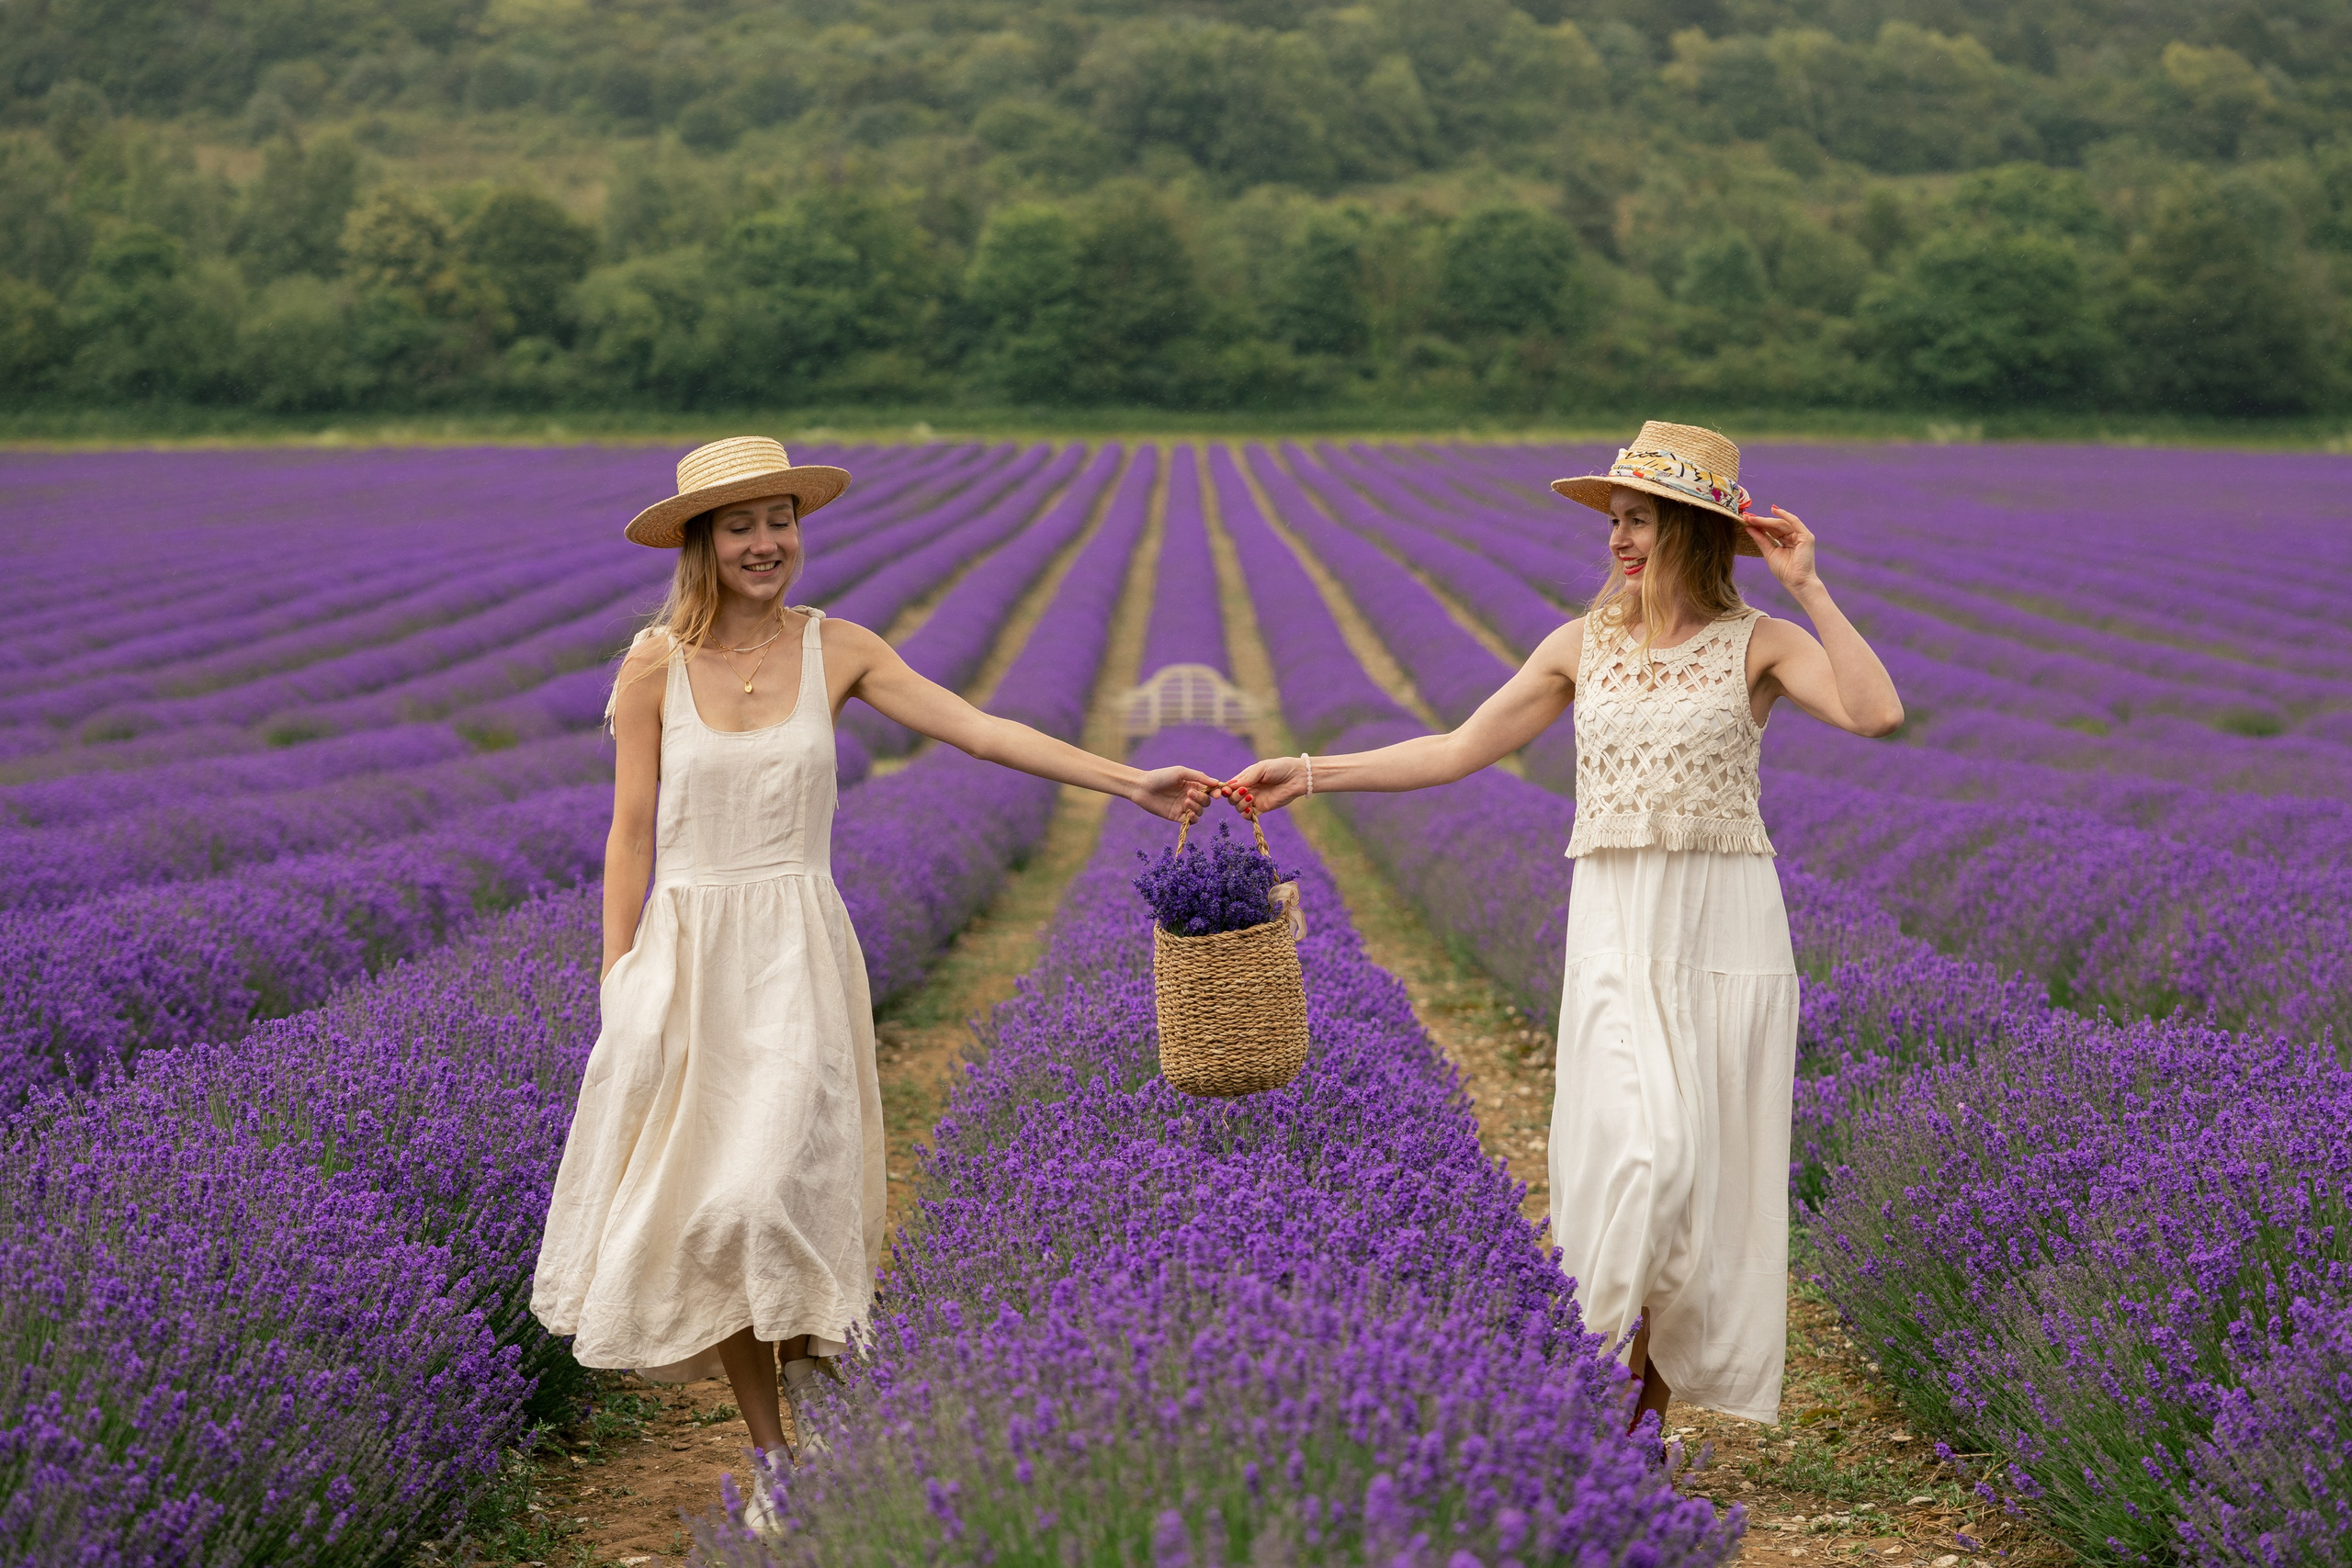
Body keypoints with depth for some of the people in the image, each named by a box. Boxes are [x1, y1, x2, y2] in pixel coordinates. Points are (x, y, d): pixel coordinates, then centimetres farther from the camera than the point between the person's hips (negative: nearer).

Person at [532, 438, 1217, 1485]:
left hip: (797, 958, 0)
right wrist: (618, 986, -2)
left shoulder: (834, 649, 2)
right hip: (685, 954, 1)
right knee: (701, 1204, 0)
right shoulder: (656, 665, 0)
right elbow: (631, 832, 2)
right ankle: (772, 1452, 14)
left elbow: (979, 731, -2)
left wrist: (1132, 782, -9)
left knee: (772, 1186, -16)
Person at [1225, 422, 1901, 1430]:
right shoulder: (1585, 644, 9)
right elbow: (1461, 749, 11)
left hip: (1726, 926, -1)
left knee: (1710, 1158, 1)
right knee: (1640, 1147, -14)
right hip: (1616, 925, 1)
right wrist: (1309, 773, 7)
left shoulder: (1758, 644, 0)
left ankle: (1662, 1385, 16)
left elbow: (1877, 714, -18)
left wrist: (1807, 589, -14)